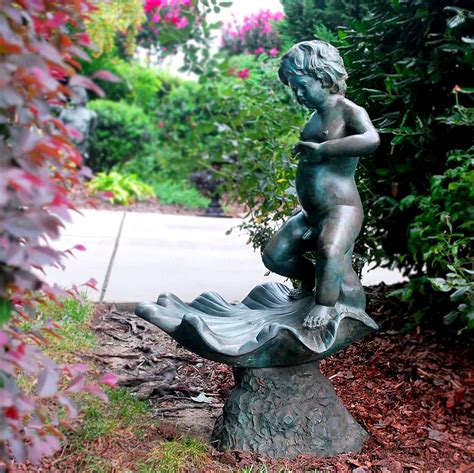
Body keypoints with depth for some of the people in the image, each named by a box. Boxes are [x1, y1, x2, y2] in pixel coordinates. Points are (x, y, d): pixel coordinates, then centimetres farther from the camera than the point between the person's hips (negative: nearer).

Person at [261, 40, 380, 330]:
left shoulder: (349, 111, -11)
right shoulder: (317, 115, 15)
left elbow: (371, 140, -32)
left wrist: (321, 150, -29)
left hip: (341, 209, -9)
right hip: (310, 213, 9)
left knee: (330, 251, -36)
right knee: (274, 256, 11)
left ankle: (325, 306, -18)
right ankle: (311, 279, 35)